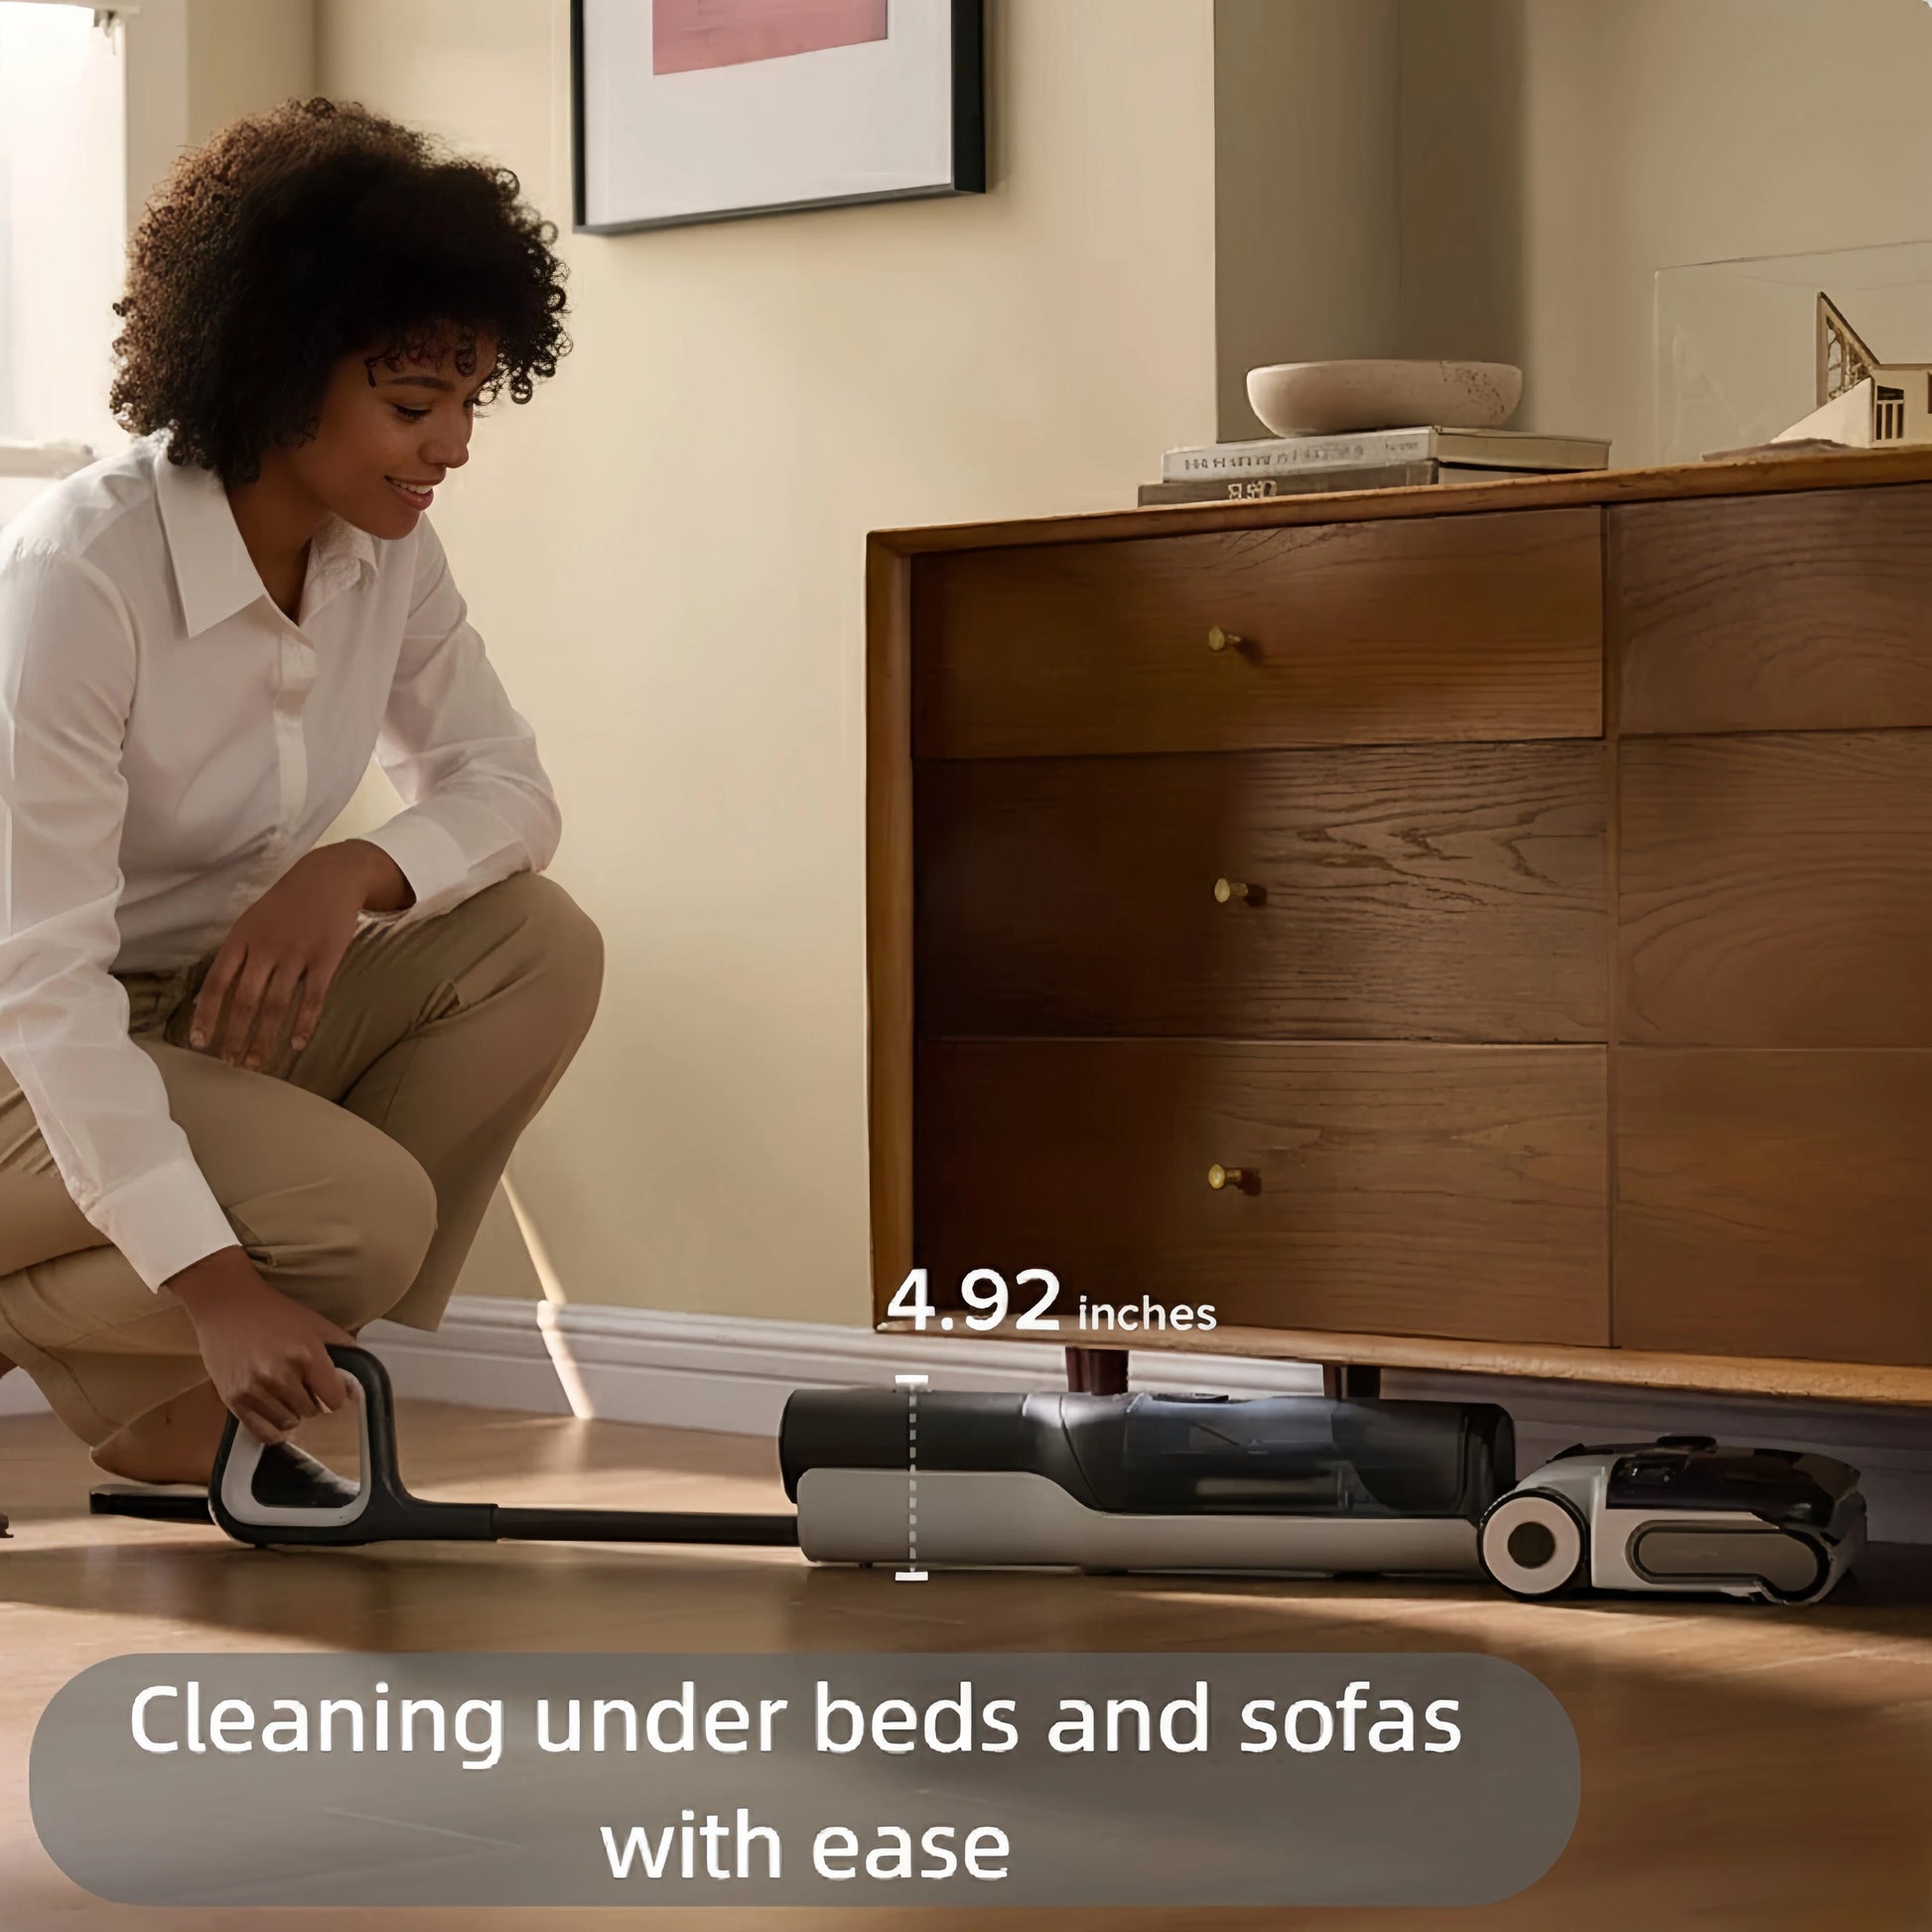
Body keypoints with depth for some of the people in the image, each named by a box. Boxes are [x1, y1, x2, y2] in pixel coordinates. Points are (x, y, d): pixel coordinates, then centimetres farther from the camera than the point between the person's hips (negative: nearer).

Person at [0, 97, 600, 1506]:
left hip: (201, 1010, 8)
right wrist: (210, 1279, -36)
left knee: (537, 946, -13)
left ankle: (186, 1410, -6)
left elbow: (504, 785, 4)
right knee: (367, 1213, -28)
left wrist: (357, 872, -20)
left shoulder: (388, 555, -4)